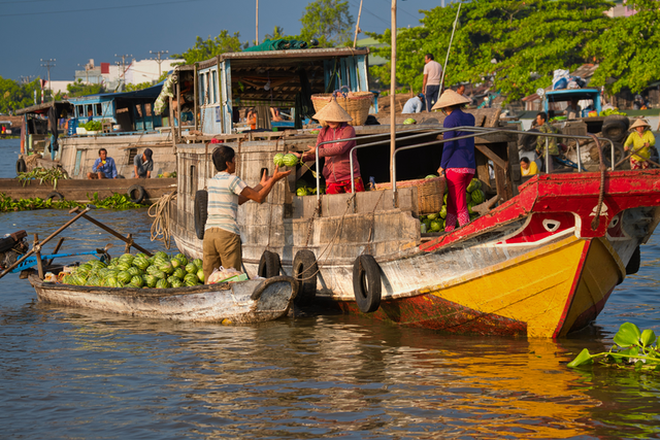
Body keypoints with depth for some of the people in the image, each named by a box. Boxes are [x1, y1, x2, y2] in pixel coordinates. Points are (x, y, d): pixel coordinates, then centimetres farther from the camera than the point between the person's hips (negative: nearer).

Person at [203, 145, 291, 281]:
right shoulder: (232, 180, -5)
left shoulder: (211, 182, 16)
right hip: (228, 233, -6)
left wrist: (261, 185, 27)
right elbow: (259, 198, 0)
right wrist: (274, 179, 10)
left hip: (209, 233, 6)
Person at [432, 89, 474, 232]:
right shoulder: (470, 118, 13)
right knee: (451, 201, 17)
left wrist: (442, 165, -3)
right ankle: (448, 231, 19)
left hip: (455, 167, -8)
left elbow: (449, 145, -12)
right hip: (470, 167, 8)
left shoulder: (450, 120, -8)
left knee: (459, 205, -6)